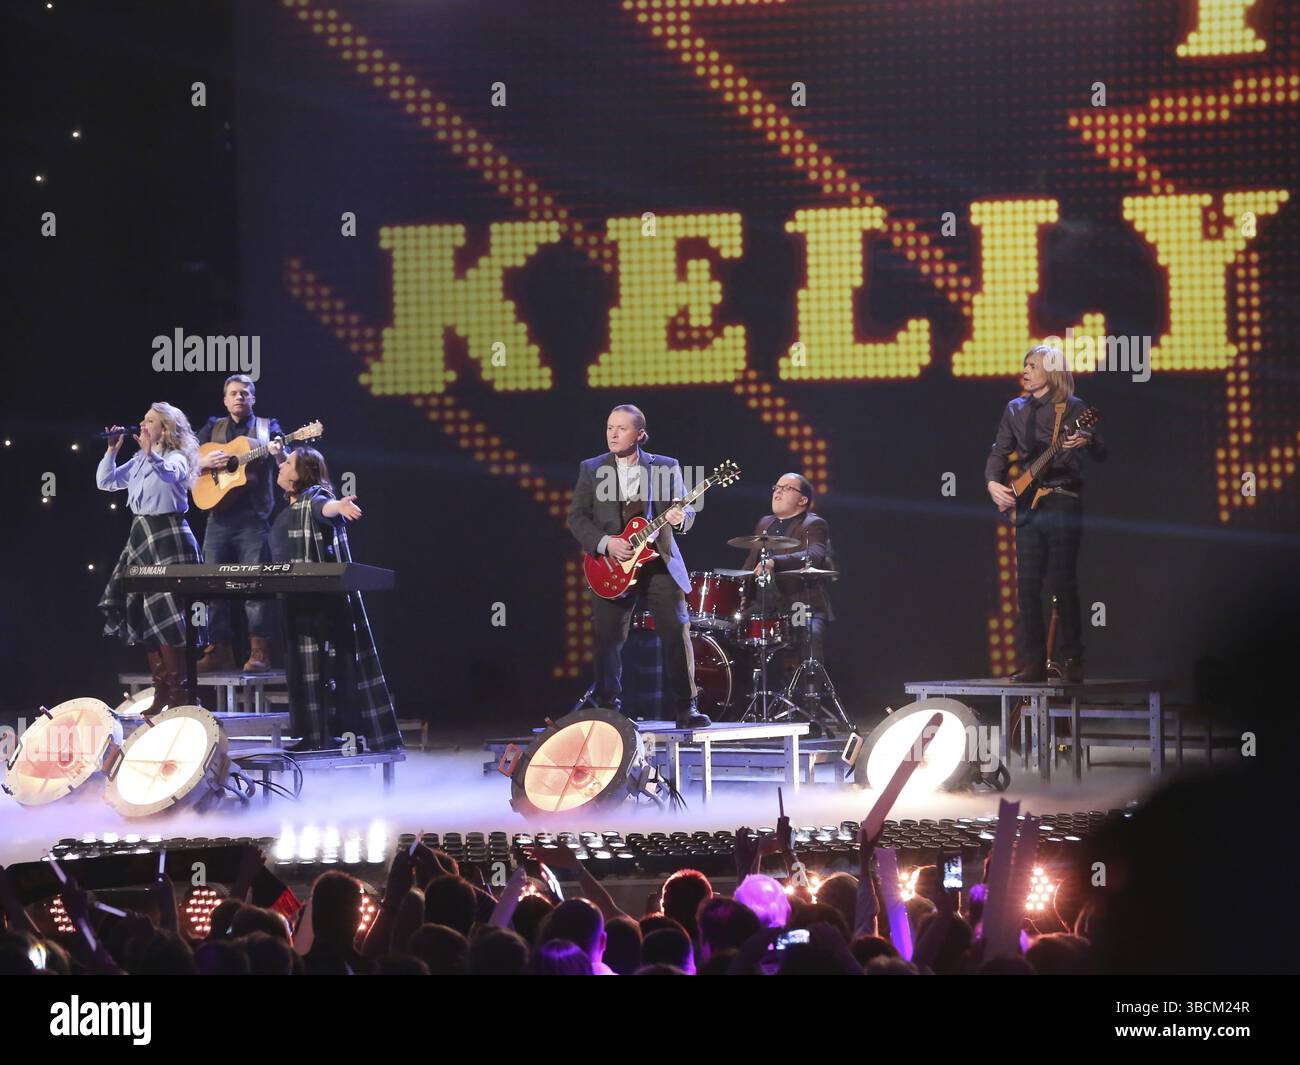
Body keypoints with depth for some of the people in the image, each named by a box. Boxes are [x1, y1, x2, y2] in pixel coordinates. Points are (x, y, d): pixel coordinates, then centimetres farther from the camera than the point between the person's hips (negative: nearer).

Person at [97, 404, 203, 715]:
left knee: (164, 613, -12)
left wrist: (149, 450, -42)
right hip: (141, 536, 8)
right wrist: (112, 450, 5)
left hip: (168, 536, -8)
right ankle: (162, 690, 9)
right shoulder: (138, 462, 17)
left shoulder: (176, 458, -6)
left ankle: (178, 692, -8)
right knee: (142, 613, 5)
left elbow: (168, 475, -28)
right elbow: (105, 482, 16)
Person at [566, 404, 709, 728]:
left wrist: (679, 518, -21)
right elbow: (577, 518, 2)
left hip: (660, 564, 0)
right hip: (611, 568, 0)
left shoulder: (666, 467, 7)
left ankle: (686, 710, -2)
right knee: (608, 640, 0)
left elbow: (685, 510, 3)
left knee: (677, 634, -7)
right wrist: (605, 543, -13)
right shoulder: (591, 469, 7)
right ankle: (609, 710, 11)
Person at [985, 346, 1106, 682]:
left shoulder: (1073, 408, 0)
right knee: (1027, 583, 0)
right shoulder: (1015, 410, 14)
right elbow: (1000, 451, 13)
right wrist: (993, 482, -5)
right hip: (1026, 503, 4)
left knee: (1063, 582, -7)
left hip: (1063, 501, -4)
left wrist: (1087, 442, -26)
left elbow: (1101, 455, -4)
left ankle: (1072, 659, 0)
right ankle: (1033, 661, 3)